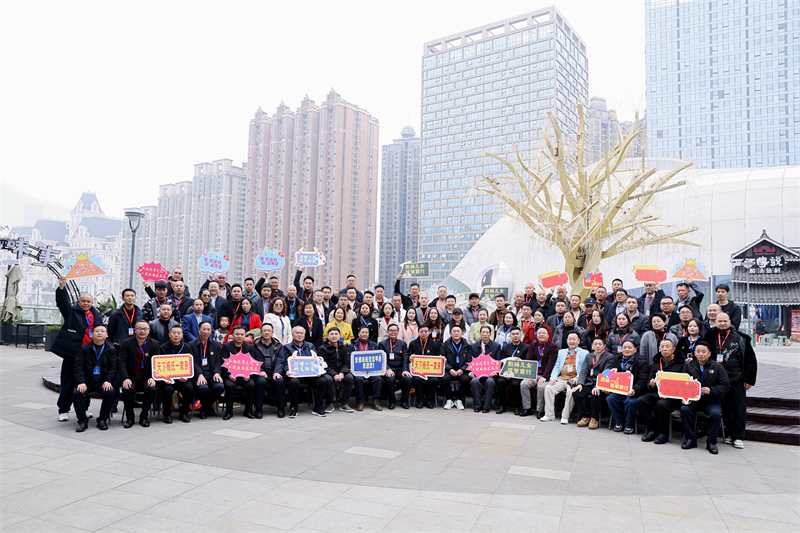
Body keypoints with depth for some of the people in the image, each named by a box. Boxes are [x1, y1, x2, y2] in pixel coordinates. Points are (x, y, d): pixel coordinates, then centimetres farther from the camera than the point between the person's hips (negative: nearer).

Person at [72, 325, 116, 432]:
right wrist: (81, 382, -15)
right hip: (87, 381, 1)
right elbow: (78, 367, 1)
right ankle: (82, 420, -11)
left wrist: (108, 381, -14)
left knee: (110, 392, -30)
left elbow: (114, 367, 3)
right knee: (76, 393, -29)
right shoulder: (84, 348, 9)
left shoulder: (111, 349, 10)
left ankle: (102, 419, -10)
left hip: (103, 382, 0)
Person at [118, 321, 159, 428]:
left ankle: (144, 416, -6)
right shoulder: (126, 343, 1)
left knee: (151, 389, -29)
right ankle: (129, 417, -8)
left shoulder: (154, 344, 4)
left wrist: (153, 378, -15)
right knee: (127, 389, -31)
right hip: (132, 376, 0)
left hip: (146, 376, 0)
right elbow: (121, 362, -6)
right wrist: (125, 378, -20)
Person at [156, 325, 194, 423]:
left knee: (189, 388, -27)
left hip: (183, 378, 2)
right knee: (167, 389, -32)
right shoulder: (162, 348, 3)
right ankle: (167, 413, -6)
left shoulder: (187, 348, 9)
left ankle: (184, 412, -3)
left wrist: (186, 377, -12)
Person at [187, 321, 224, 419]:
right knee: (203, 388, -34)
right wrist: (200, 375, -21)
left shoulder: (216, 345, 16)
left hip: (211, 373, 3)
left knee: (220, 386, -27)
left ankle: (204, 409, -1)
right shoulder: (191, 345, 6)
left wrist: (217, 372, -12)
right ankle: (208, 408, 0)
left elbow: (218, 361, 9)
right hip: (197, 375, -3)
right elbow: (193, 362, -4)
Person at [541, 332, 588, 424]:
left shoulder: (584, 353, 10)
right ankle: (549, 414, -13)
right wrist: (553, 378, -2)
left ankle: (565, 416, -20)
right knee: (548, 388, -22)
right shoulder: (561, 352, 23)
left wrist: (577, 378, -18)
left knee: (571, 392, -34)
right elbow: (556, 367, 17)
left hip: (574, 380, -4)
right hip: (561, 379, 4)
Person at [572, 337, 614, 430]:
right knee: (576, 393, -22)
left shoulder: (609, 357, 1)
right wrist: (580, 384, -10)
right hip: (589, 384, 5)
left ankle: (594, 419, -14)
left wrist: (598, 387, -26)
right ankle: (586, 417, -7)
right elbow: (584, 372, 9)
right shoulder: (588, 356, 19)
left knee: (595, 395, -36)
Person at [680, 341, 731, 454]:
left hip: (711, 401, -1)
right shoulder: (688, 365, 7)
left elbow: (726, 386, -2)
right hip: (693, 400, 1)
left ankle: (711, 442, -9)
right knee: (684, 409, -27)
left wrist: (711, 390, -19)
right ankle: (690, 439, -10)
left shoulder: (718, 367, 2)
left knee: (716, 413, -30)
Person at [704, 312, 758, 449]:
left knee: (739, 408, 0)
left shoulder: (740, 338, 3)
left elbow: (750, 360, 5)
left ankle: (738, 437, 7)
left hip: (737, 379, -1)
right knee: (725, 408, 5)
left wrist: (749, 379, 1)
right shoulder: (711, 336, 5)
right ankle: (731, 434, 16)